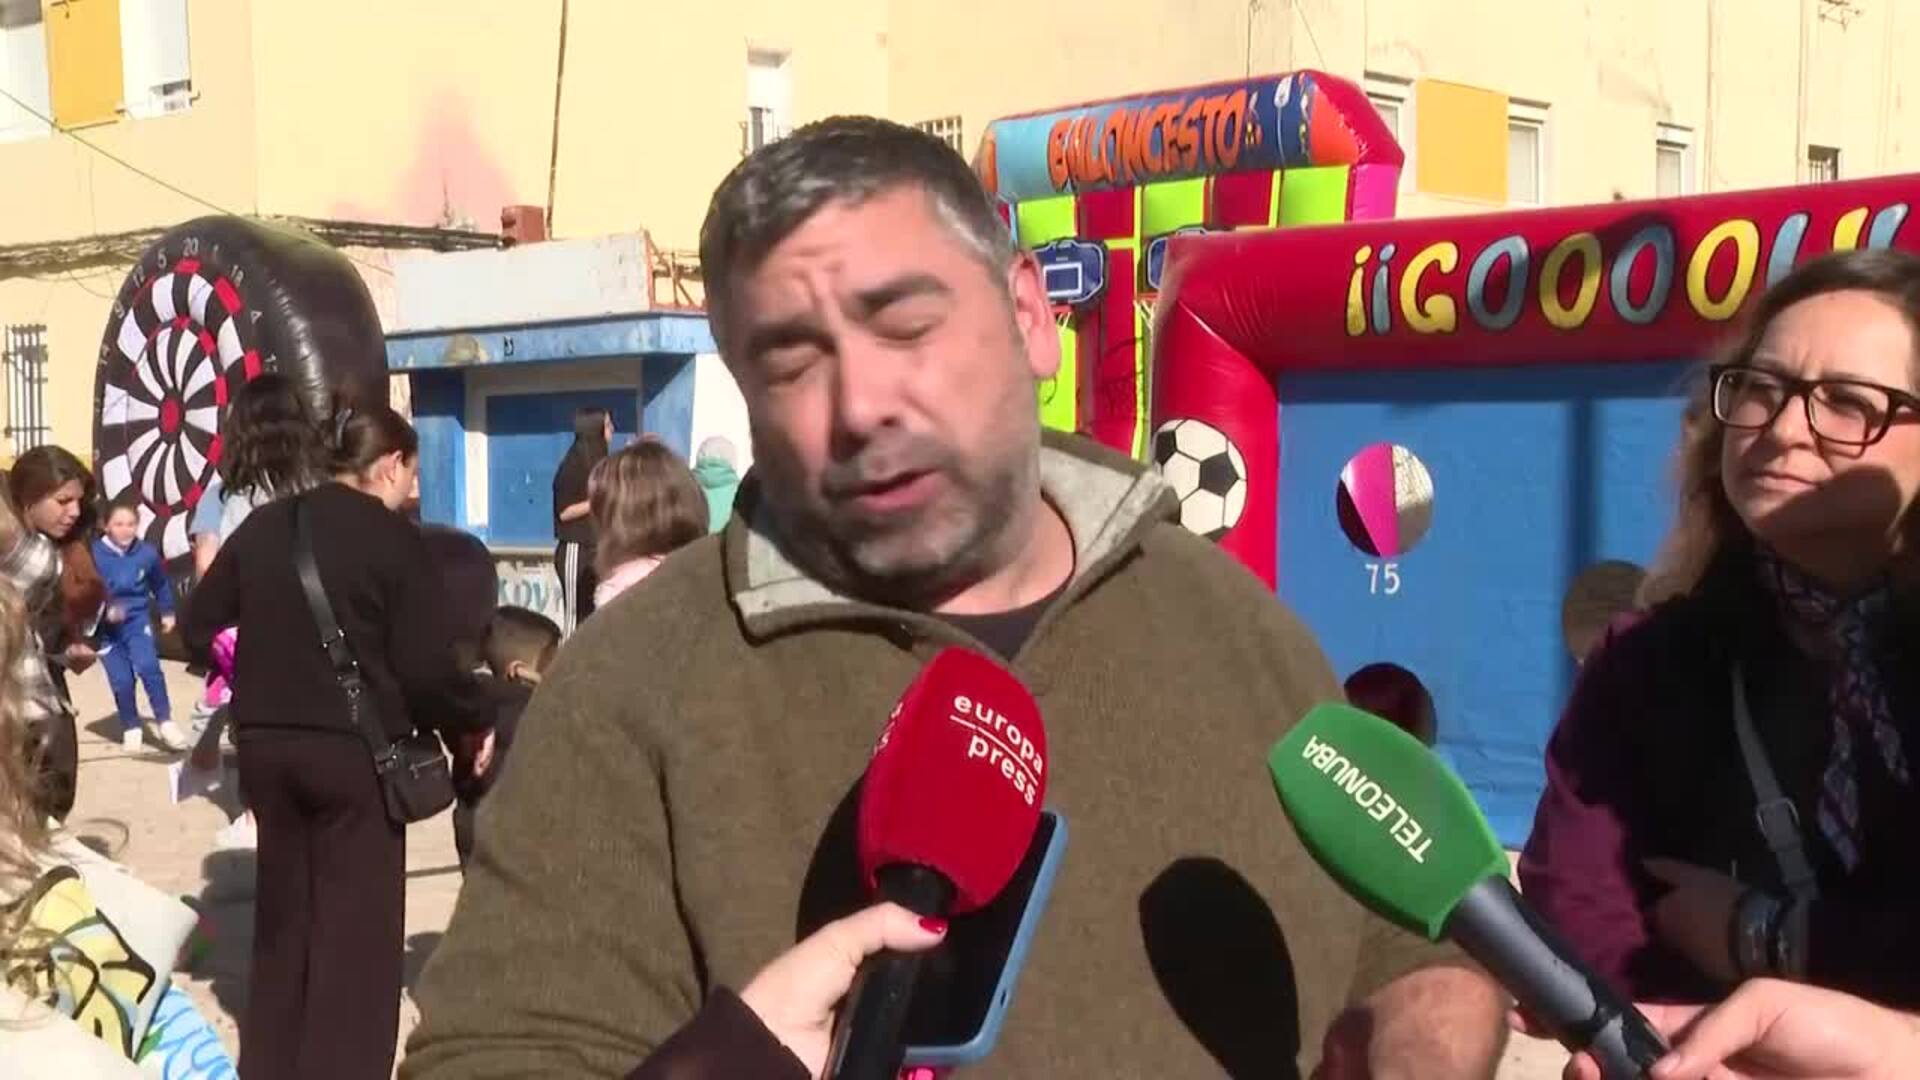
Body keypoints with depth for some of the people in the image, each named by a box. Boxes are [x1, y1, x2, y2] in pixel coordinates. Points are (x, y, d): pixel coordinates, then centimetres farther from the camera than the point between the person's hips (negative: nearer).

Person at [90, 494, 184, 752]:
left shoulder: (146, 553, -9)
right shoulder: (95, 554, -17)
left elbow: (161, 584, 11)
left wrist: (167, 612, 22)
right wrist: (106, 609, -30)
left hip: (137, 619, 0)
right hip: (106, 626, 0)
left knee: (148, 666, -21)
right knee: (121, 681, 1)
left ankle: (165, 722, -8)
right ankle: (131, 728, 23)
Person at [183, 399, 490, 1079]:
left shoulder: (261, 526, 6)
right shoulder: (395, 539, -11)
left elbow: (198, 632, 8)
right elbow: (427, 669, -15)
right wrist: (472, 720, 1)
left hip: (264, 740, 6)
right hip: (356, 748, -6)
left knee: (284, 907, 19)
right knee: (357, 921, 4)